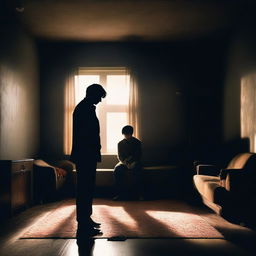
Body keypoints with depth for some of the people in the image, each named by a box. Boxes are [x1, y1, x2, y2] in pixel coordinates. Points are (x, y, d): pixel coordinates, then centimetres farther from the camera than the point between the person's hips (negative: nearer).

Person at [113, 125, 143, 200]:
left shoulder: (137, 142, 4)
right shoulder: (120, 143, 9)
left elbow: (138, 156, 2)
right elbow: (119, 156, 6)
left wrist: (133, 163, -18)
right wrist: (126, 163, -14)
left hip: (134, 162, -2)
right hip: (124, 162, 2)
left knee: (137, 171, -37)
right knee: (117, 170, -32)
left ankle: (139, 194, -34)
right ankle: (120, 194, -30)